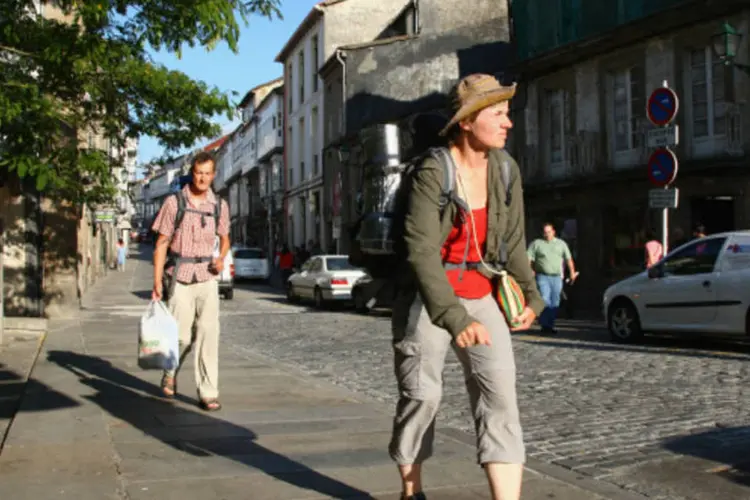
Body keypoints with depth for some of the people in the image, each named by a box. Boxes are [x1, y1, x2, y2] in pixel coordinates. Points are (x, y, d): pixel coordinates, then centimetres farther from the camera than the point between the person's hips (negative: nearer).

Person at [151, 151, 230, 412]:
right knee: (181, 336, 2)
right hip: (181, 278, -2)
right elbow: (161, 244, -1)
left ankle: (208, 393, -3)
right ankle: (170, 374, 33)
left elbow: (225, 238, 19)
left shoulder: (219, 205, 4)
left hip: (207, 278, 2)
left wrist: (221, 258, -3)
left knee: (208, 332, -7)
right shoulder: (174, 203, -4)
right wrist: (157, 281, -8)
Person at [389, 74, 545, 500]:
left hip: (480, 297, 5)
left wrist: (530, 295, 13)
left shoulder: (506, 169, -1)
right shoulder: (431, 174, -19)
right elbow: (420, 252, -27)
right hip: (426, 298, -4)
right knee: (422, 395, 6)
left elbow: (513, 240, 11)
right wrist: (454, 318, -36)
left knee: (500, 393, -9)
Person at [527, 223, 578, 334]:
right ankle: (544, 325, -11)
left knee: (555, 303, 4)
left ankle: (550, 325, 12)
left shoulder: (561, 244, 15)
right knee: (545, 301, -14)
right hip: (543, 276, -3)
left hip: (557, 277, 3)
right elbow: (529, 259, 0)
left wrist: (572, 272, 10)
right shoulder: (536, 243, 7)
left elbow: (569, 259, 16)